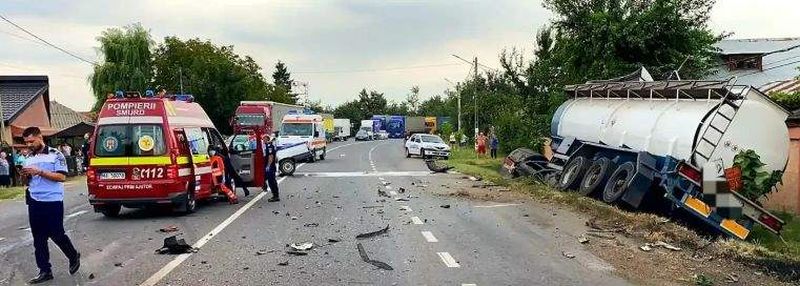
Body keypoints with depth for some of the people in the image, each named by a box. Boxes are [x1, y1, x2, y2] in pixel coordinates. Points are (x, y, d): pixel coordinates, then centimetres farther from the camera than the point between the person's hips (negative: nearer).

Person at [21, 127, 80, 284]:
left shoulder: (55, 154, -6)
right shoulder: (29, 158, 12)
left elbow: (61, 177, -13)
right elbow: (30, 181, 18)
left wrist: (40, 172, -20)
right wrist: (26, 175, -4)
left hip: (53, 202, -6)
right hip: (34, 202, 6)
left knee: (56, 235, 1)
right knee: (38, 239, 7)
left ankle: (74, 257, 25)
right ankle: (45, 271, 14)